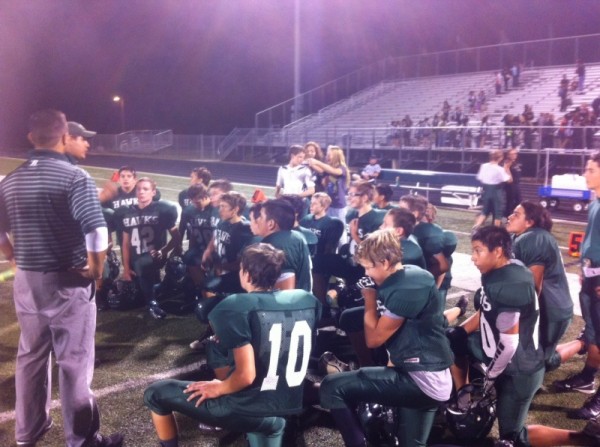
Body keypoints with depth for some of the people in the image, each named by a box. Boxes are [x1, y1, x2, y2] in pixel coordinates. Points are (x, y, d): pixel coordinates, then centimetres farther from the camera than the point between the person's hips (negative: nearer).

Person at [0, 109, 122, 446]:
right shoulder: (75, 176, -15)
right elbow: (97, 233, -23)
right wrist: (96, 270, -9)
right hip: (69, 283, -6)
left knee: (30, 357, 20)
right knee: (74, 362, 4)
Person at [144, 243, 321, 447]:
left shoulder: (236, 307, -20)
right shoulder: (308, 299, -2)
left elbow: (246, 375, -24)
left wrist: (218, 389, -6)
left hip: (247, 409, -5)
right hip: (288, 407, 6)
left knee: (155, 394, 11)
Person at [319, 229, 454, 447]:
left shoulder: (406, 289, -21)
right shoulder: (410, 276, 8)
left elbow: (374, 338, -13)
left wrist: (370, 300, -3)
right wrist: (394, 360, 9)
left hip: (421, 380, -10)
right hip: (428, 377, 10)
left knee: (331, 387, -13)